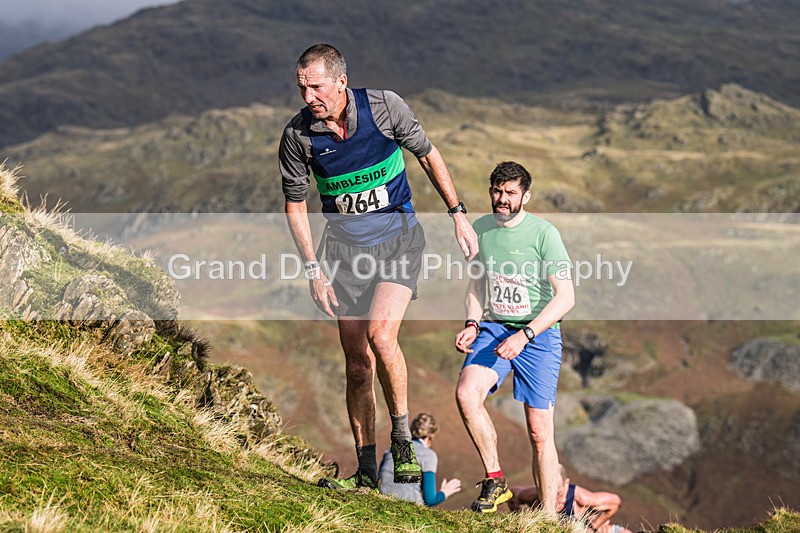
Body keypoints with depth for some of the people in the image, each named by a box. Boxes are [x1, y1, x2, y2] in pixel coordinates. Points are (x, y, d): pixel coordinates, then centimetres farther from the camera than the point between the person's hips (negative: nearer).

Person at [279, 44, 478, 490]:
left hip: (397, 236, -2)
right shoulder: (298, 134, -11)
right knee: (358, 361, 2)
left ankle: (403, 438, -4)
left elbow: (428, 155, 1)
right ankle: (367, 469, 14)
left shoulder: (384, 106, -14)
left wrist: (459, 215, 1)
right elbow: (296, 203, 1)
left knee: (381, 334, -24)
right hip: (344, 244, 2)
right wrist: (314, 271, -4)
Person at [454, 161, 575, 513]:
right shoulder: (481, 229, 5)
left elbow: (566, 296, -14)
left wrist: (524, 335, -23)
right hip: (494, 328, 4)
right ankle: (495, 480, -8)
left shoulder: (543, 232, -11)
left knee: (539, 431, -3)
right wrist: (472, 324, 2)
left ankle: (548, 516, 8)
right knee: (466, 394, -23)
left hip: (538, 333, -4)